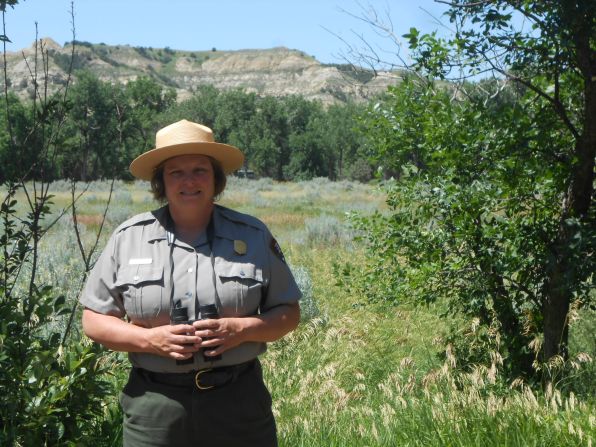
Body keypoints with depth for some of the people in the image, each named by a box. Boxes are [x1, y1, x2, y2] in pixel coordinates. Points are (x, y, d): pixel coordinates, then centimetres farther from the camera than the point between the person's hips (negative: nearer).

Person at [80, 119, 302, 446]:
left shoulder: (253, 235, 2)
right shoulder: (128, 238, 1)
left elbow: (288, 313, 5)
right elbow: (94, 320, 4)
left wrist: (243, 329, -14)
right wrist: (149, 339, -13)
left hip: (238, 400, 0)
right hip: (154, 405, 0)